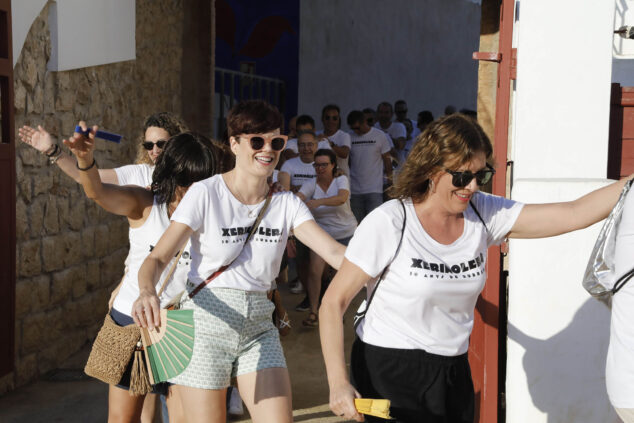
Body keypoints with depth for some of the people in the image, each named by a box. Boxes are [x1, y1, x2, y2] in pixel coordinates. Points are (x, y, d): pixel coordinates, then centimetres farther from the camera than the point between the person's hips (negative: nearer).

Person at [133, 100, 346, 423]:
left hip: (258, 329, 4)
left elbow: (335, 253, -8)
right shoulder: (205, 194, -8)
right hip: (205, 326, -3)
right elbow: (158, 257, -12)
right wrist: (147, 292, -35)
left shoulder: (286, 204, 3)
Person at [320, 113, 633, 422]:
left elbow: (574, 214, -7)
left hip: (453, 372, 5)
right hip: (391, 371, -5)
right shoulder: (388, 223, -15)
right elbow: (334, 302, -13)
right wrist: (338, 383, -22)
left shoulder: (484, 213, -2)